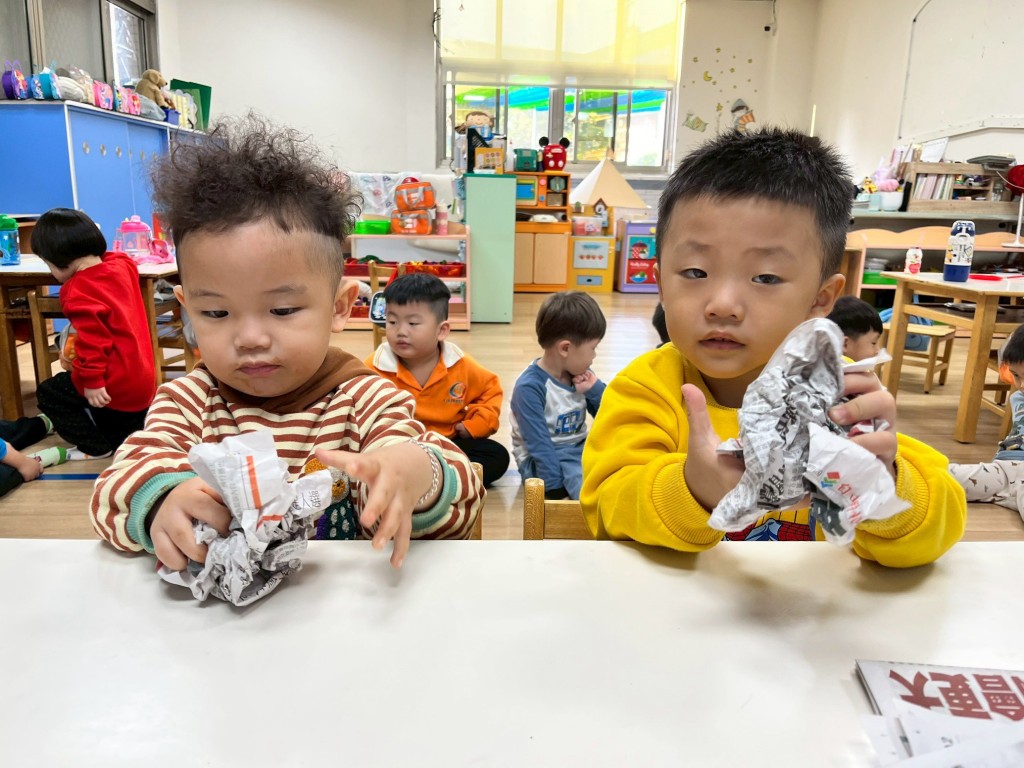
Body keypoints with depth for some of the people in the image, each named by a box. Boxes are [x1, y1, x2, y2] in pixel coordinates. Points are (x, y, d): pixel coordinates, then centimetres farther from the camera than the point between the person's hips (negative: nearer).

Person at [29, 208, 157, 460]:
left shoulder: (79, 291, -19)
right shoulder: (121, 265, 3)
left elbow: (93, 339, -24)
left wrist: (91, 382, -19)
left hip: (114, 384, -8)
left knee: (48, 393, 12)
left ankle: (95, 446, 13)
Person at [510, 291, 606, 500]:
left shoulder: (579, 374, 1)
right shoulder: (530, 387, -20)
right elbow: (540, 445, -21)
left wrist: (595, 389, -8)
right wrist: (555, 488, -24)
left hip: (580, 448, 8)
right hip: (544, 460, -8)